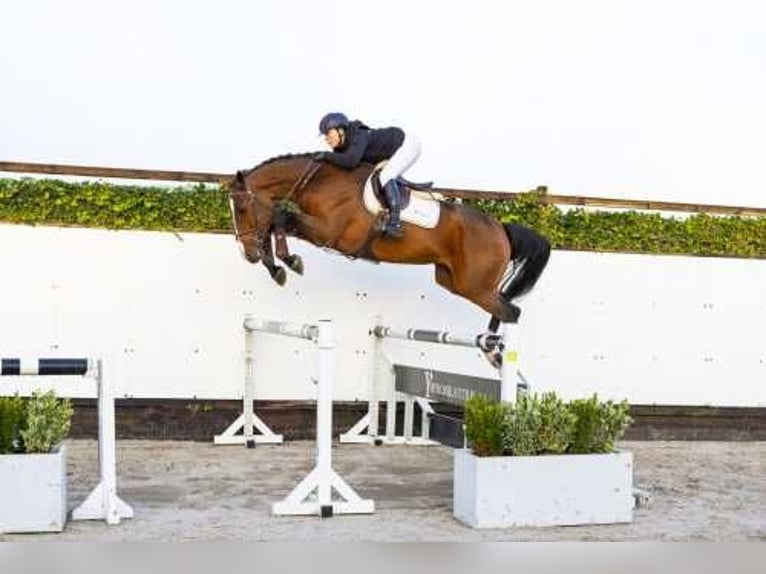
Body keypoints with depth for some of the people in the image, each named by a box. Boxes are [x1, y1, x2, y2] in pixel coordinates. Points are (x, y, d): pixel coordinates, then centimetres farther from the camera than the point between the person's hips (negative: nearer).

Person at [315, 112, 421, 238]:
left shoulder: (359, 137, -31)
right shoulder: (341, 146, -3)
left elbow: (350, 161, -44)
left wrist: (327, 156, -34)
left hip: (408, 144, -10)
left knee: (386, 176, -25)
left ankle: (394, 222, -33)